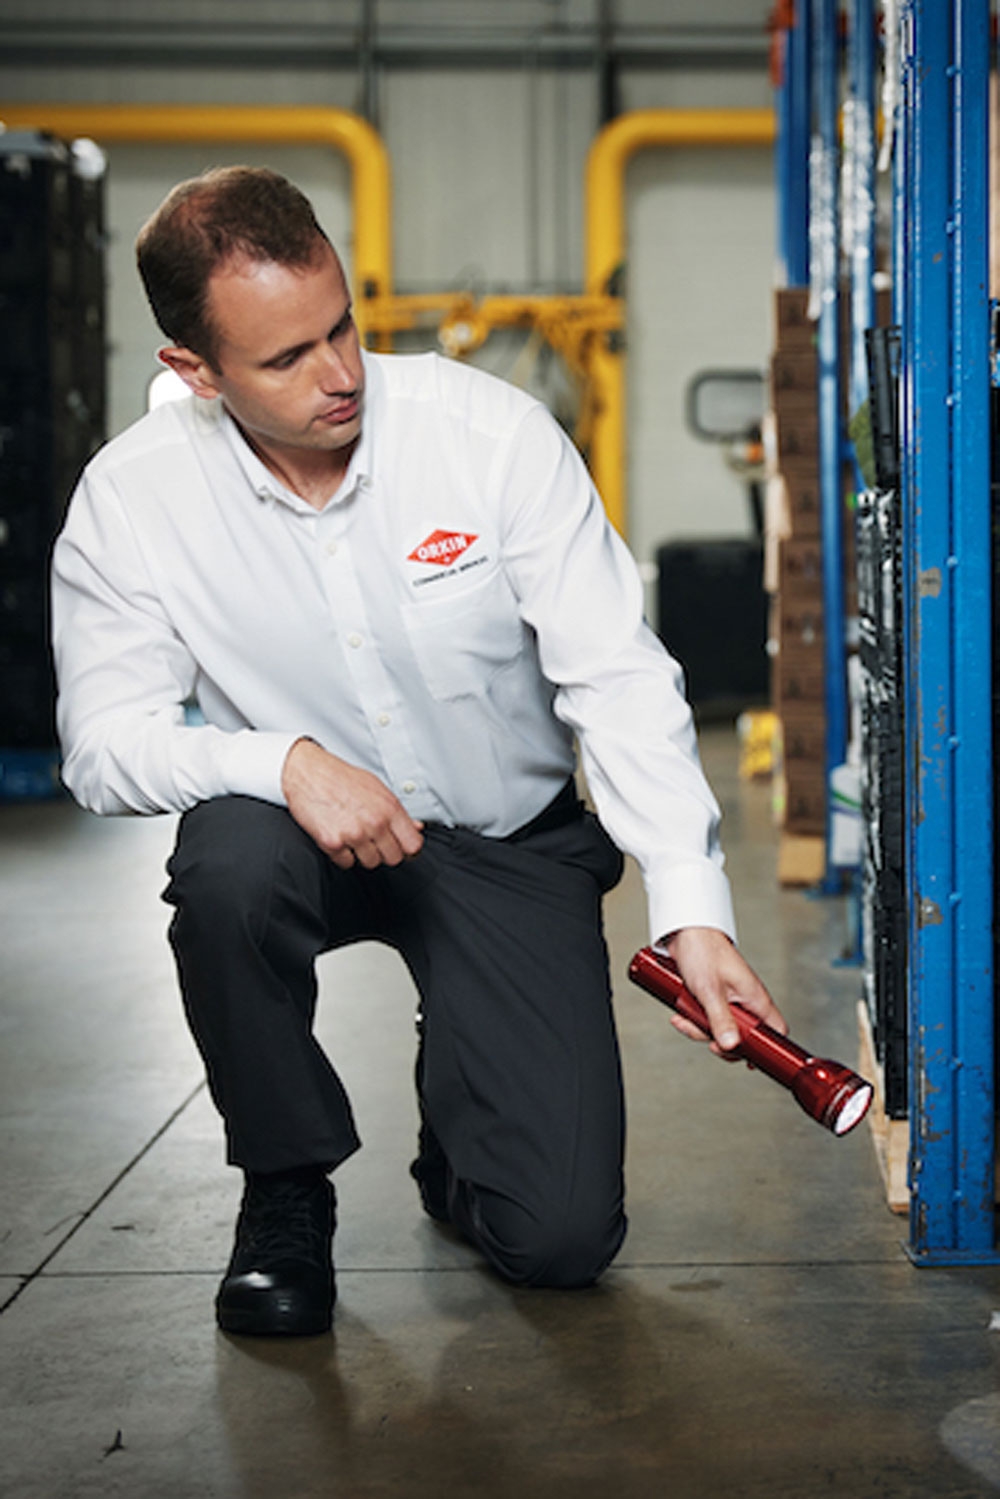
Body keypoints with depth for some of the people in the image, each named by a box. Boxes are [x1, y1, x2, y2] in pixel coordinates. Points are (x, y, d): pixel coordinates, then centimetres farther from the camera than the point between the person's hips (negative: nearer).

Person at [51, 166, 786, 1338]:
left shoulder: (492, 432, -18)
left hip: (509, 842, 0)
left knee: (561, 1236, -12)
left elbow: (619, 678, -17)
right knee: (228, 859, -38)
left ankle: (459, 1120, 28)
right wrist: (285, 762, -32)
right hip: (305, 829, 1)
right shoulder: (129, 501, -15)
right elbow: (105, 742, -13)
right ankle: (285, 1187, -9)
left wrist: (691, 908, -27)